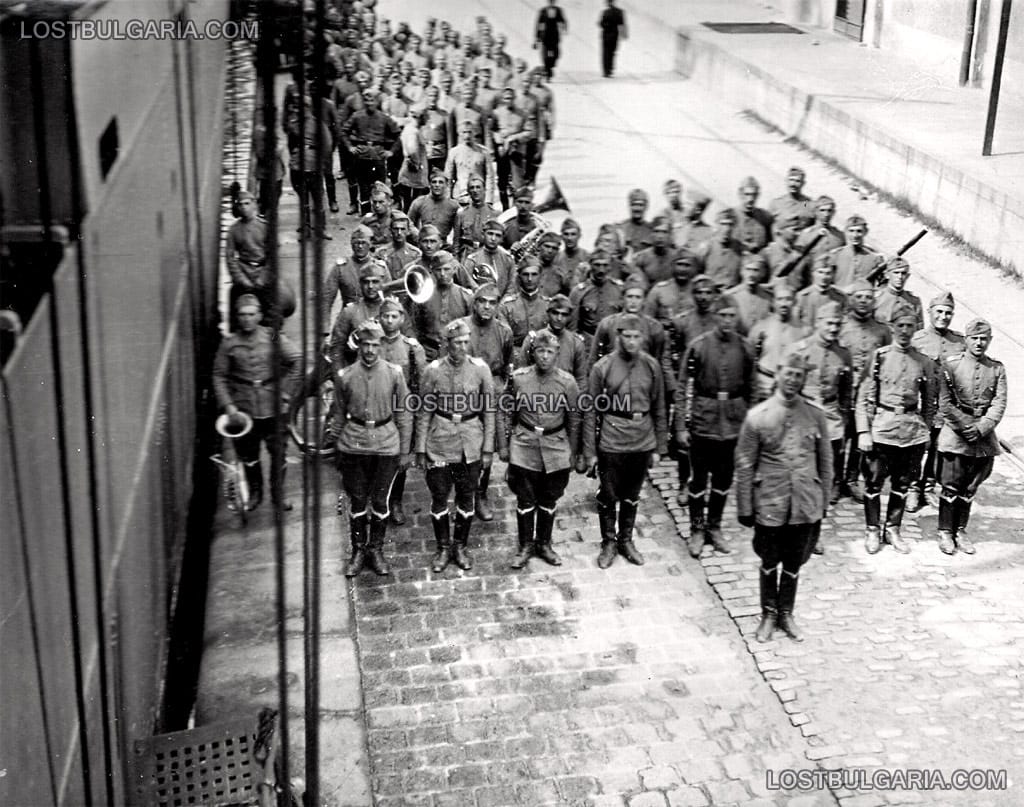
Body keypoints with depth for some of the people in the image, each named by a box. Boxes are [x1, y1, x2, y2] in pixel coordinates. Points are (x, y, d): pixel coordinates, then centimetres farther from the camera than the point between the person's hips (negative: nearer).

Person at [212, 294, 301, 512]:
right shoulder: (229, 343, -2)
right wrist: (227, 404, -6)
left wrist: (285, 393, -2)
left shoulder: (274, 338, -3)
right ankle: (254, 493, 31)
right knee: (248, 455, 11)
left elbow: (296, 364, 2)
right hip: (243, 409, 1)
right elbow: (219, 376, 3)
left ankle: (278, 494, 22)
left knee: (278, 453, 5)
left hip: (272, 408, -1)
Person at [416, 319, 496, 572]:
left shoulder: (480, 368, -4)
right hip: (439, 444, -1)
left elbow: (489, 410, 1)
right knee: (439, 497, 6)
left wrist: (488, 449, -1)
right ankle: (443, 548, 22)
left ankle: (461, 546, 27)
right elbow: (424, 412, -1)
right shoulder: (433, 370, -6)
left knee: (467, 497, 10)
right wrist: (420, 450, -2)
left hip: (471, 444, 1)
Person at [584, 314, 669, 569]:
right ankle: (609, 543, 26)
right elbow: (590, 412, -5)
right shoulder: (602, 368, -8)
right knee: (608, 496, 8)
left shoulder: (651, 366, -1)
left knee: (632, 496, 15)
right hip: (611, 443, -2)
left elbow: (659, 410, 6)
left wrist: (659, 448, 6)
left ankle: (626, 541, 32)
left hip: (642, 443, 2)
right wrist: (589, 452, -6)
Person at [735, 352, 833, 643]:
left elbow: (825, 461, 8)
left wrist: (823, 502, 7)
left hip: (806, 505, 2)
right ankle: (768, 614, 31)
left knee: (793, 564, 13)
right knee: (770, 563, 12)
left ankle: (786, 614, 31)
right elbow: (744, 465, -4)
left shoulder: (815, 415, 0)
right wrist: (745, 508, -4)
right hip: (769, 504, -2)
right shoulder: (757, 416, -7)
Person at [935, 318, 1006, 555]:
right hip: (955, 436, -3)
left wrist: (981, 428, -14)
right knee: (951, 486, -1)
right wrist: (966, 427, -13)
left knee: (970, 488, 9)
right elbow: (946, 402, -6)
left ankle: (961, 530, 20)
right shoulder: (950, 365, -2)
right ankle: (945, 531, 10)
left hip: (984, 439, 3)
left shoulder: (997, 369, 7)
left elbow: (999, 404, 0)